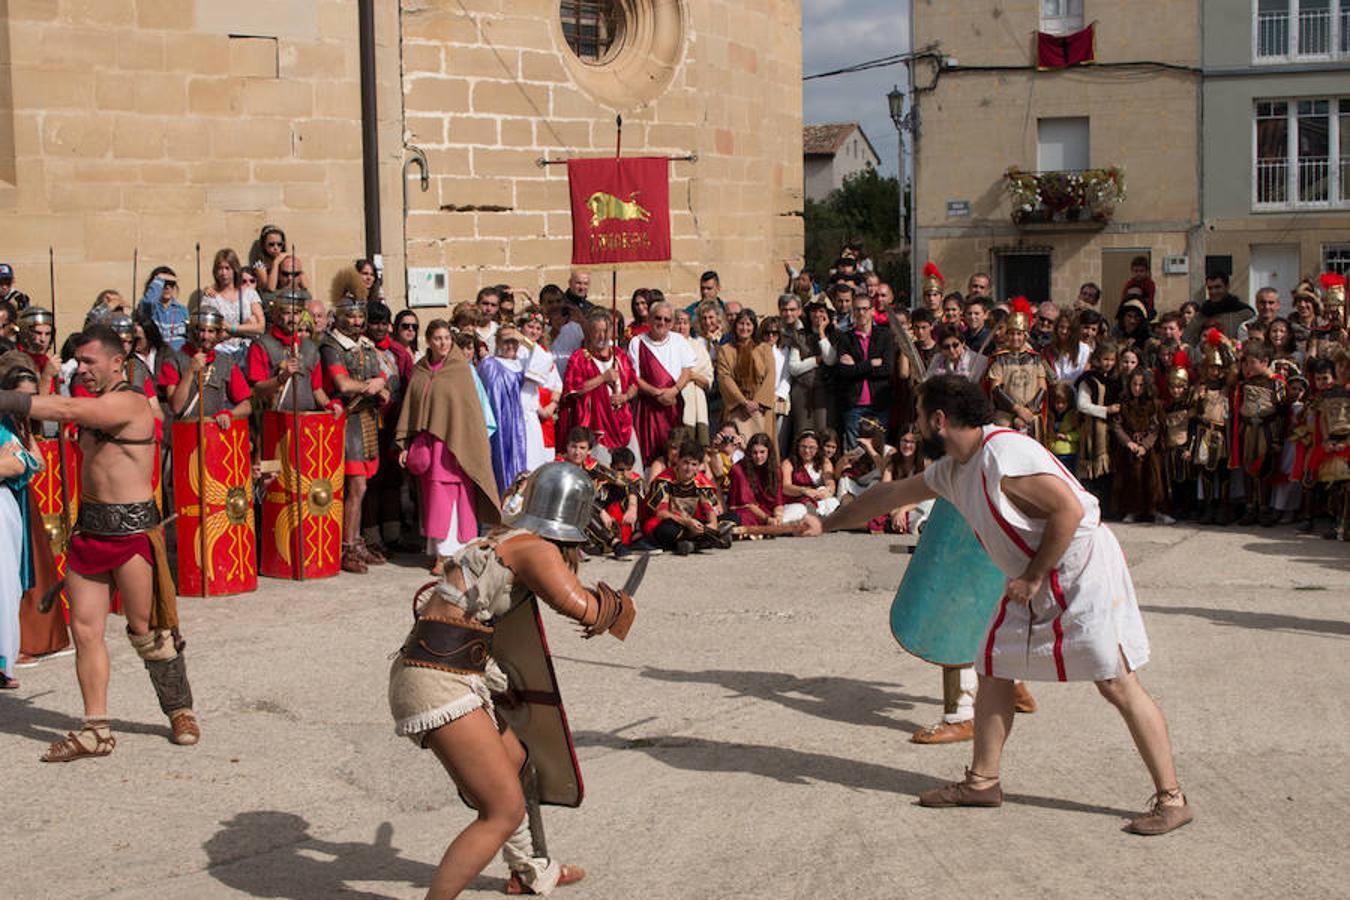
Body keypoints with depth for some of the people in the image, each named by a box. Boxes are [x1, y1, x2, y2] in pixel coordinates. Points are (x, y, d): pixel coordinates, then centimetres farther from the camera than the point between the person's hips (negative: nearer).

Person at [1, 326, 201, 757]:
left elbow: (67, 410, -28)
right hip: (89, 527, 8)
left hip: (131, 529, -8)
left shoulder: (129, 404, -14)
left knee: (146, 630, 2)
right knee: (84, 629, 3)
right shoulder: (95, 406, 15)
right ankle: (95, 730, 8)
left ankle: (180, 711, 20)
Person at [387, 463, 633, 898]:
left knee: (516, 764, 28)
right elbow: (578, 605, -27)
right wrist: (616, 607, -4)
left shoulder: (501, 540, 17)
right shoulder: (536, 549, -9)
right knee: (504, 811, -7)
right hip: (440, 685, -10)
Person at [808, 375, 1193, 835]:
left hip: (1084, 571, -10)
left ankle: (1171, 799, -3)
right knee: (994, 669, 10)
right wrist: (827, 524, 29)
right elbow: (890, 494, 21)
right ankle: (983, 781, 22)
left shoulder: (1004, 454, -23)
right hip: (1032, 581, 10)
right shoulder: (951, 470, 7)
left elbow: (1069, 509, -27)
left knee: (1118, 684, -9)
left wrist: (1034, 577, -20)